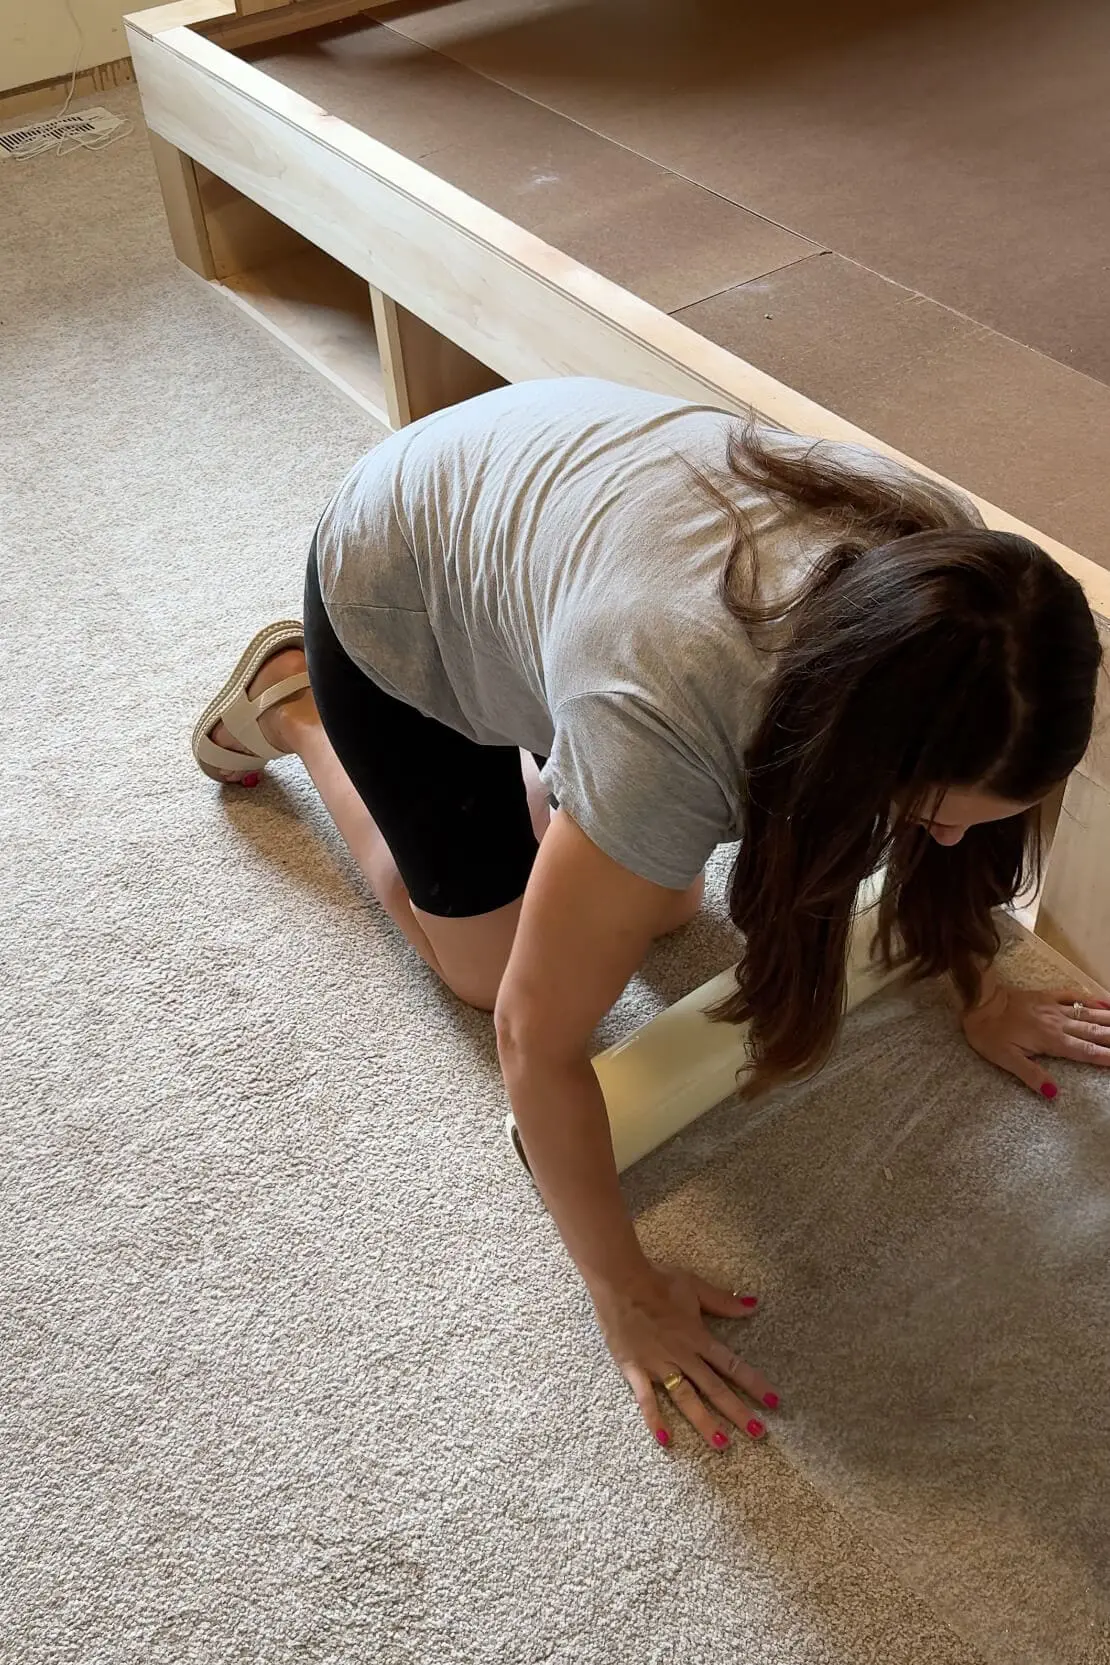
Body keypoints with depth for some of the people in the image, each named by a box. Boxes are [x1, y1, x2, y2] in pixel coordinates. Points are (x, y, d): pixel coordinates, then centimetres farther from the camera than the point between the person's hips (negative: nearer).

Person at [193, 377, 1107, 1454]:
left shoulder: (953, 577, -27)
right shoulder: (667, 731, -45)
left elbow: (952, 834, -5)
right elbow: (535, 1036, -32)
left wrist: (980, 992, 4)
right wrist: (624, 1294, -20)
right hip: (395, 588, -5)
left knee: (661, 907, 10)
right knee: (483, 961, 8)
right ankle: (289, 706, 26)